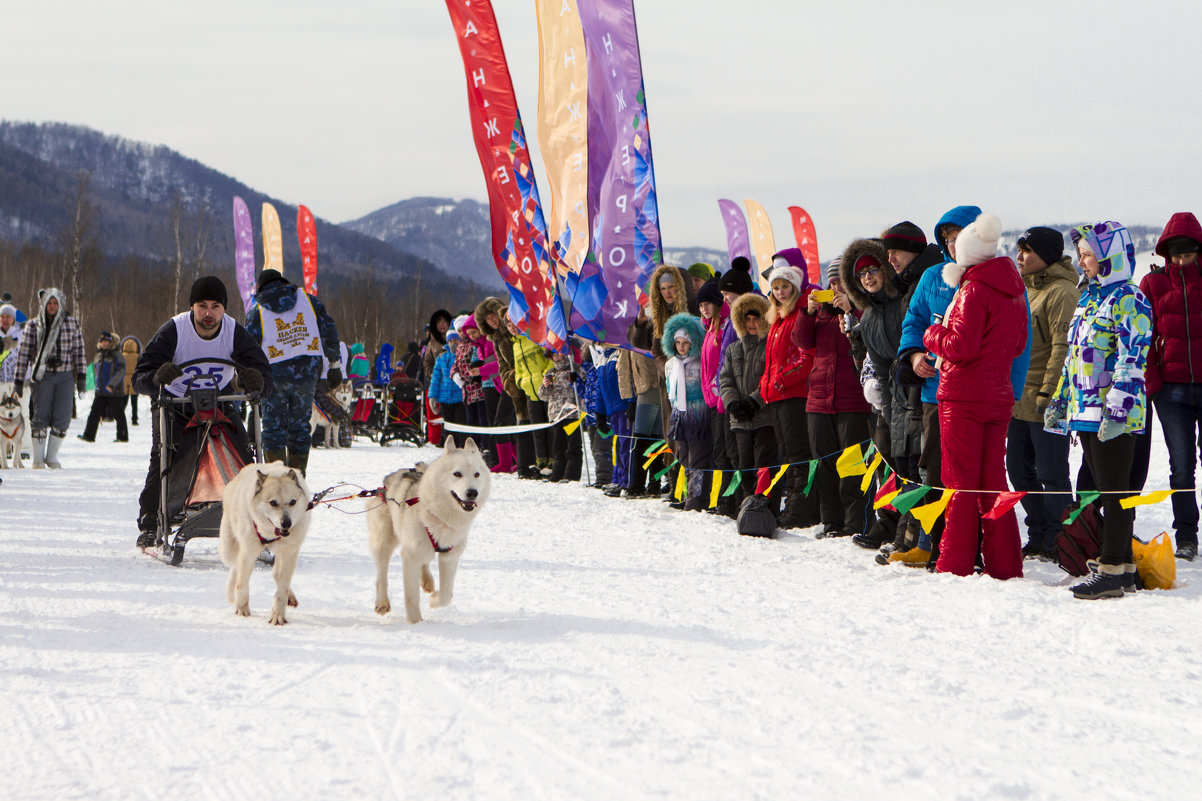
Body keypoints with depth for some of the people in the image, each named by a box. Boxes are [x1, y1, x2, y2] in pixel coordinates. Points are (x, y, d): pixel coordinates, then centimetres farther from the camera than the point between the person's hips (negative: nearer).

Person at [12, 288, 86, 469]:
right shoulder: (33, 325, 2)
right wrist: (18, 381, 1)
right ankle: (38, 459, 8)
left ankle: (52, 457, 11)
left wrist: (81, 376, 3)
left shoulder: (71, 324, 7)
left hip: (65, 375, 1)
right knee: (40, 417, -2)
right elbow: (24, 353, 3)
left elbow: (78, 351, 9)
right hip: (41, 376, -1)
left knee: (62, 418, -2)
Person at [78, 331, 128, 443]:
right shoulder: (99, 355, 15)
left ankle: (123, 437, 10)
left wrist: (112, 384, -25)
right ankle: (89, 435, -1)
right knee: (94, 413, -1)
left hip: (114, 391, -6)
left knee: (118, 414, 1)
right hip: (100, 392, 6)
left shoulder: (117, 355, -7)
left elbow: (121, 371, -16)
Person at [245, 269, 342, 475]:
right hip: (308, 370, 2)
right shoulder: (306, 299, 9)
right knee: (300, 425, 11)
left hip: (275, 372, -2)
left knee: (274, 426, 4)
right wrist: (335, 365, 12)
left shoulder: (257, 309, 3)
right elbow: (328, 331, 7)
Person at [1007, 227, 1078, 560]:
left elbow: (1063, 348, -19)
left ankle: (1056, 545, 3)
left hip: (1046, 403, -10)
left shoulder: (1061, 292, -13)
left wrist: (1048, 393, -21)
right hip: (1019, 401, 10)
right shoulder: (1028, 289, 18)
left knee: (1051, 474, -4)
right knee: (1020, 470, 14)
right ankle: (1038, 539, 23)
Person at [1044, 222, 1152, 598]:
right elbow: (1074, 356, 24)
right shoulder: (1089, 298, 18)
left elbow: (1132, 361, -18)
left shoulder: (1129, 300, -11)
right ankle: (1123, 566, 18)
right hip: (1086, 411, 9)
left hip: (1114, 413, -9)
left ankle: (1112, 570, -3)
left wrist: (1117, 410, -22)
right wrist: (1059, 402, 22)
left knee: (1114, 492, -5)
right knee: (1106, 491, 12)